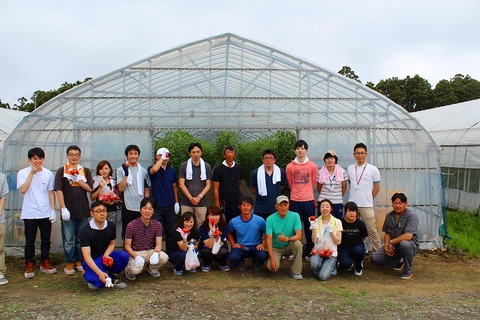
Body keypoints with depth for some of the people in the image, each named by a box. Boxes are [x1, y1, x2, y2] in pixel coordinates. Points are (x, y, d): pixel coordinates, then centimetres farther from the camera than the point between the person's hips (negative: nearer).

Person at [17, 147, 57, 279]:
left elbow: (51, 193, 6)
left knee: (46, 240, 10)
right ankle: (29, 266, 15)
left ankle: (45, 263, 23)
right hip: (29, 213, -2)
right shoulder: (23, 173, -2)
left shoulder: (49, 174, 2)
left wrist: (53, 210, 1)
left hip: (45, 213, 2)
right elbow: (23, 190, -15)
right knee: (30, 241, 5)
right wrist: (32, 173, -16)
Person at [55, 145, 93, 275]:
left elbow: (90, 188, 0)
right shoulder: (62, 170, 1)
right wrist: (63, 208, -12)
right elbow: (59, 190, -5)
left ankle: (78, 261, 22)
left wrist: (78, 179, -11)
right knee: (68, 239, 4)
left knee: (81, 238, 10)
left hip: (83, 210, 2)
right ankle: (69, 262, 15)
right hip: (68, 210, -2)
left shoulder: (85, 171, 9)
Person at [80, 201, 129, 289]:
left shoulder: (111, 226, -5)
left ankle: (112, 276, 0)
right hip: (91, 261, -4)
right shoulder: (85, 231, -19)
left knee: (123, 255, -27)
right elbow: (86, 256, -24)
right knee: (99, 281, -34)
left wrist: (106, 255, -15)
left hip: (105, 257, 4)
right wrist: (100, 273, -36)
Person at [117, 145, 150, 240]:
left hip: (141, 207, 2)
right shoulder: (121, 169, 1)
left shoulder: (143, 171, 9)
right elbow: (121, 188, -9)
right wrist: (126, 173, -16)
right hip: (128, 207, -2)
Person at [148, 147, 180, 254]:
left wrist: (176, 202, 8)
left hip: (170, 206, 4)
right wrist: (162, 158, -17)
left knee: (171, 232, 9)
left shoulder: (172, 171, 11)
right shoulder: (152, 169, -2)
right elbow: (154, 170, -28)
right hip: (157, 206, -4)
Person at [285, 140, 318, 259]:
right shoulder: (290, 166, 0)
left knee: (309, 227, 5)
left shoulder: (313, 166, 0)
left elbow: (313, 183, 11)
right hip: (294, 201, 0)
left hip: (309, 200, 0)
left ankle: (309, 251, 17)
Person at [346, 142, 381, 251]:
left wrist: (368, 199, 5)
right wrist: (355, 197, 10)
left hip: (366, 206, -3)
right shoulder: (350, 168, 8)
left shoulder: (373, 169, -1)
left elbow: (377, 187, 4)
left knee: (372, 231, -1)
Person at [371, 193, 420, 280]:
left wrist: (391, 242, -20)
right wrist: (387, 246, -10)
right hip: (393, 246, 6)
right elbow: (387, 233, 9)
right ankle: (399, 262, 13)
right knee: (375, 258, -12)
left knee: (404, 244, -42)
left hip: (411, 245, -6)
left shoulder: (411, 215, -18)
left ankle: (408, 271, -17)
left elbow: (408, 236, -28)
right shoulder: (389, 216, 3)